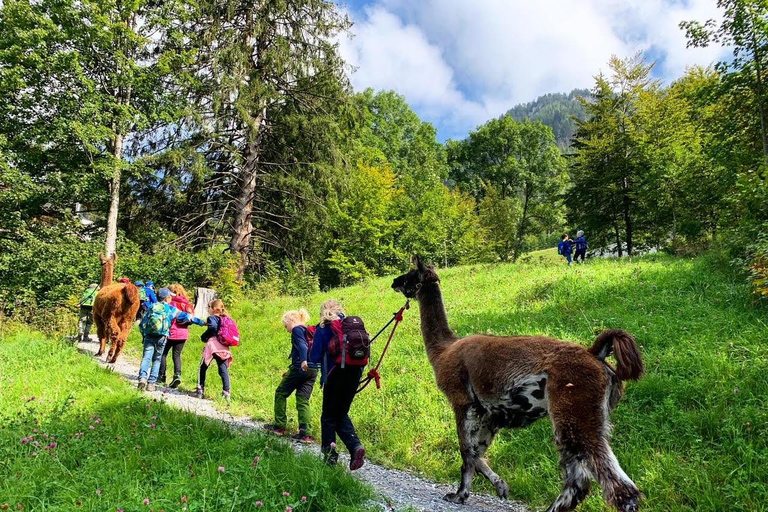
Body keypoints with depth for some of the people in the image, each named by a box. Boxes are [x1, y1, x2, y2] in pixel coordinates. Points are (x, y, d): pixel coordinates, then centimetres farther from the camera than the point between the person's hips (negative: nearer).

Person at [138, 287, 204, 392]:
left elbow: (142, 324, 8)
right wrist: (201, 322, 12)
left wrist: (144, 334, 22)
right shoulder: (171, 309, 3)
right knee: (156, 360, 9)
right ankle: (151, 383, 6)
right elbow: (186, 316, 6)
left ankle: (142, 378, -23)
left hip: (149, 337, 1)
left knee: (146, 358, -2)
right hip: (161, 338, -1)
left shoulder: (152, 307, 8)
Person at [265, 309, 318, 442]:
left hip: (301, 367, -8)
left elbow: (302, 346, -21)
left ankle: (279, 426, 14)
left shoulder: (297, 330, -2)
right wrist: (290, 373, 35)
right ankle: (305, 433, -2)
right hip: (313, 370, 8)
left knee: (280, 393, 10)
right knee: (303, 400, 7)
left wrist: (304, 361, -40)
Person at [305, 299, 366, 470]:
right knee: (342, 414, 16)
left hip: (334, 376, -4)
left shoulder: (323, 328, -2)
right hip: (354, 374, 4)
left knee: (329, 416, 11)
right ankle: (356, 446, -3)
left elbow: (315, 357, -6)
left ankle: (330, 454, 9)